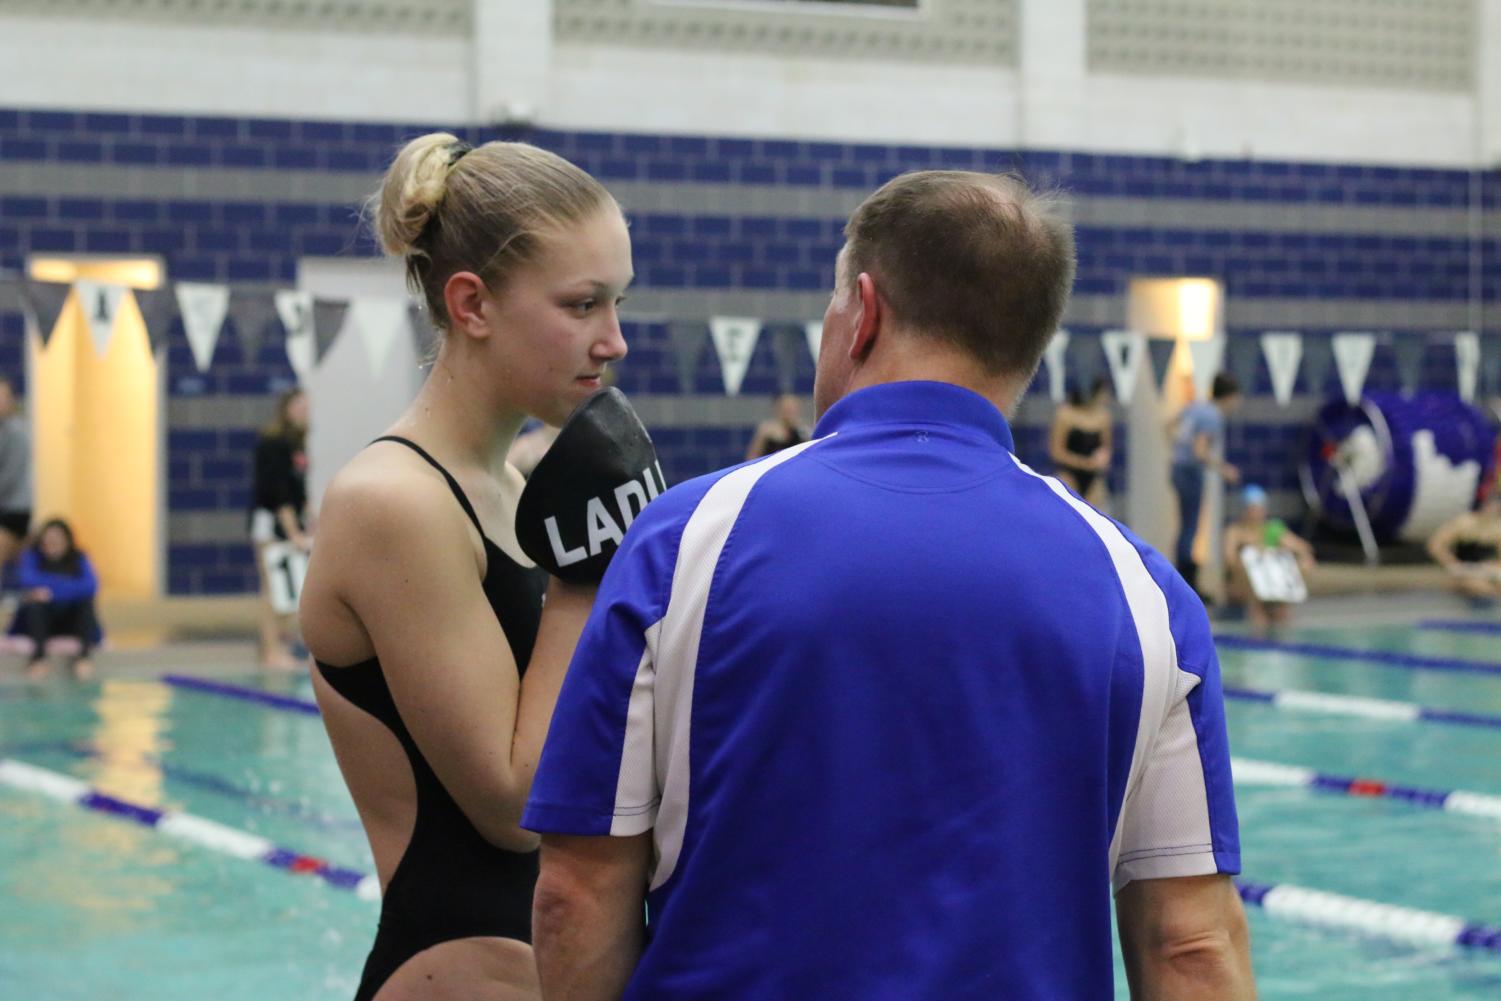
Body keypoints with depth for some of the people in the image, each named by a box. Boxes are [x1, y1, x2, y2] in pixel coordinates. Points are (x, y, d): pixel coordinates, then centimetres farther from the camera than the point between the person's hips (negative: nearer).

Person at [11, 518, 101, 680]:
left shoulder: (78, 559, 0)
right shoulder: (31, 555, -3)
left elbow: (91, 586, -19)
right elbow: (26, 579, -24)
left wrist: (51, 591, -26)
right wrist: (70, 586, -21)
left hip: (70, 621, 1)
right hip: (39, 618, -1)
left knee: (86, 600, -28)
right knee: (35, 600, -32)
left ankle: (85, 653, -42)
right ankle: (39, 654, -44)